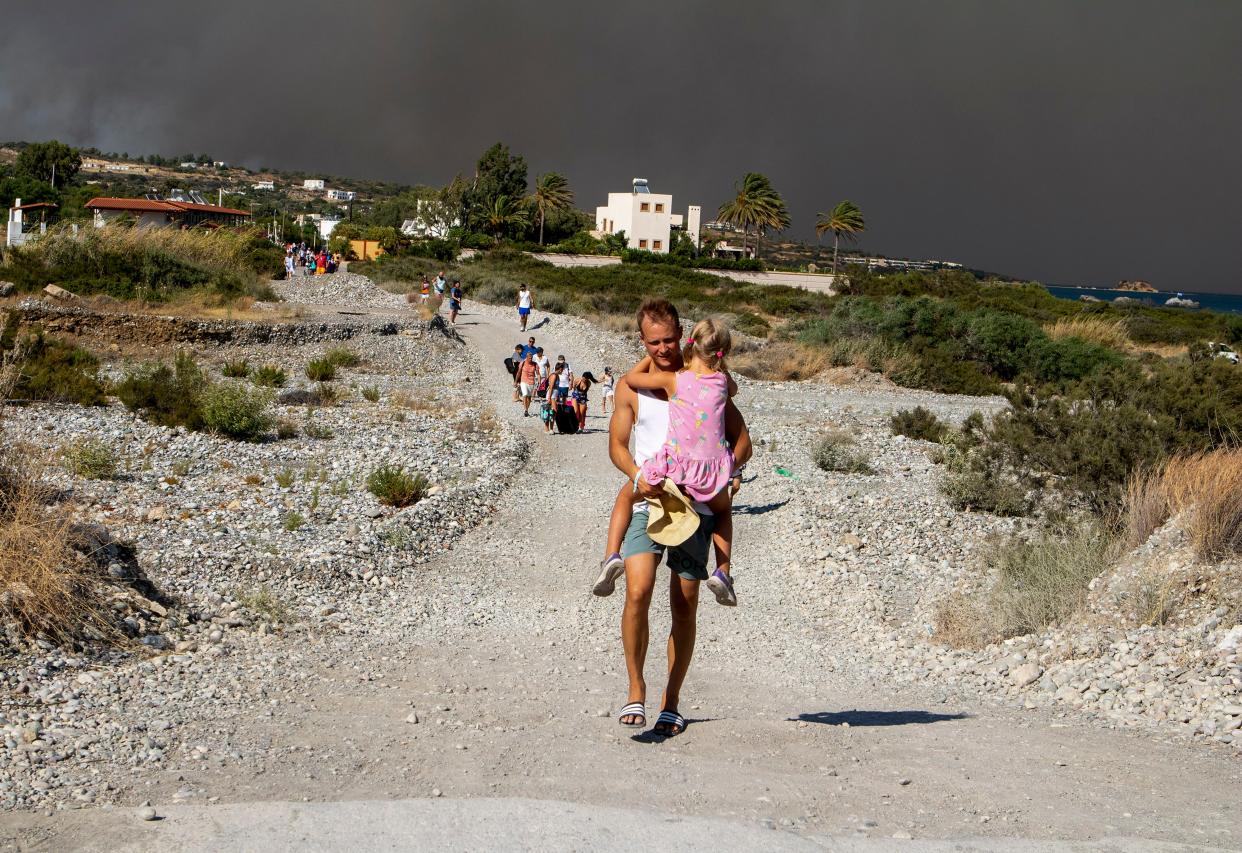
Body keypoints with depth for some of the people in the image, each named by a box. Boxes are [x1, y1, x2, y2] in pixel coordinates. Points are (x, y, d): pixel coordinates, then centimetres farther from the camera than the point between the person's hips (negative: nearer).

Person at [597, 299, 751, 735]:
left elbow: (742, 441, 6)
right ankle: (636, 689, -4)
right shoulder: (631, 386, 7)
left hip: (694, 505, 0)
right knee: (638, 592, -19)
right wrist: (637, 475, -12)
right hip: (647, 503, 0)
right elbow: (617, 443, 9)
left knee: (684, 605, 3)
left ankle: (672, 702, 15)